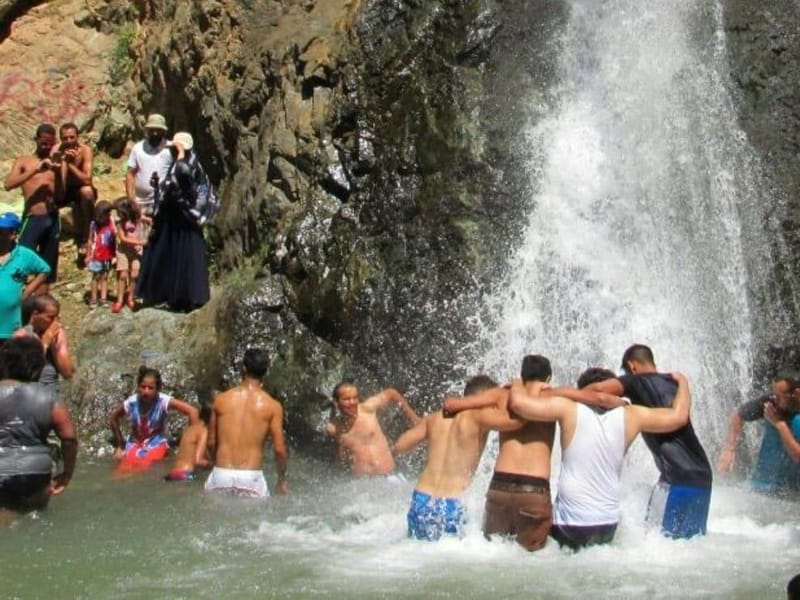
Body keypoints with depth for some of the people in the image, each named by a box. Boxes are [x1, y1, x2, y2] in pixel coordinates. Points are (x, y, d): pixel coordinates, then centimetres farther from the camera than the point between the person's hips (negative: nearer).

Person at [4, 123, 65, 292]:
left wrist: (58, 172, -12)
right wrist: (36, 169, -18)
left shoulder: (58, 163, 10)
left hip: (52, 220, 3)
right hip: (32, 219, -3)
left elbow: (60, 197, 3)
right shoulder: (23, 161, 5)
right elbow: (8, 184, -12)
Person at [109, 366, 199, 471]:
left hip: (156, 444, -2)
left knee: (145, 466, -31)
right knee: (125, 468, -25)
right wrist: (120, 445, 12)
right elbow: (114, 418, 9)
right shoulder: (131, 402, -12)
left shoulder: (163, 401, -19)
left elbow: (192, 411, -21)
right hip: (134, 443, 2)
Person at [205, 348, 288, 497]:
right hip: (251, 477, -2)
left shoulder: (221, 400, 4)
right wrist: (282, 480, 13)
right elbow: (279, 449, -3)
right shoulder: (272, 406, -2)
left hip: (221, 475, 2)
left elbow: (211, 442, 11)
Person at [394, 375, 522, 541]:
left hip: (421, 501, 6)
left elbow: (399, 446, 15)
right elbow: (516, 420, -21)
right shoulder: (479, 416, -6)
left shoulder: (436, 417, 11)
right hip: (451, 506, -6)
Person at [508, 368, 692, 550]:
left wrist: (518, 384, 9)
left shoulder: (569, 409, -6)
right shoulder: (629, 416, 1)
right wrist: (682, 381, 24)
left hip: (571, 521, -3)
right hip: (607, 523, 3)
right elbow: (679, 416, 7)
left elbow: (518, 402, -14)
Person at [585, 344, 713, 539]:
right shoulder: (673, 382, 18)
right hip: (702, 476, 8)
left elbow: (601, 388, -20)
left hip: (677, 477, -8)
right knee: (693, 539, 16)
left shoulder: (638, 382, -3)